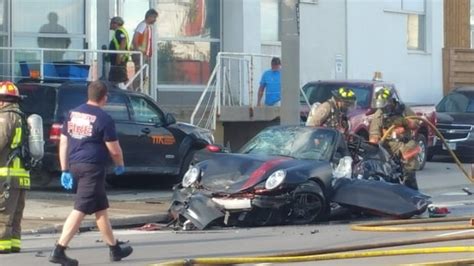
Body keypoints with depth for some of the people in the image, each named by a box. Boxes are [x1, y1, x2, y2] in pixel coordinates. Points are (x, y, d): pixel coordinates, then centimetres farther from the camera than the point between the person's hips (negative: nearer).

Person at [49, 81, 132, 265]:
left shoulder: (73, 113, 11)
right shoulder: (103, 118, -9)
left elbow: (63, 143, 11)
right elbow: (114, 150, -6)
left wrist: (65, 170, 14)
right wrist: (120, 165, 13)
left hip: (75, 166, 8)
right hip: (92, 167, -8)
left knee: (100, 208, 18)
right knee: (80, 210, -8)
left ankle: (115, 248, 27)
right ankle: (59, 251, -15)